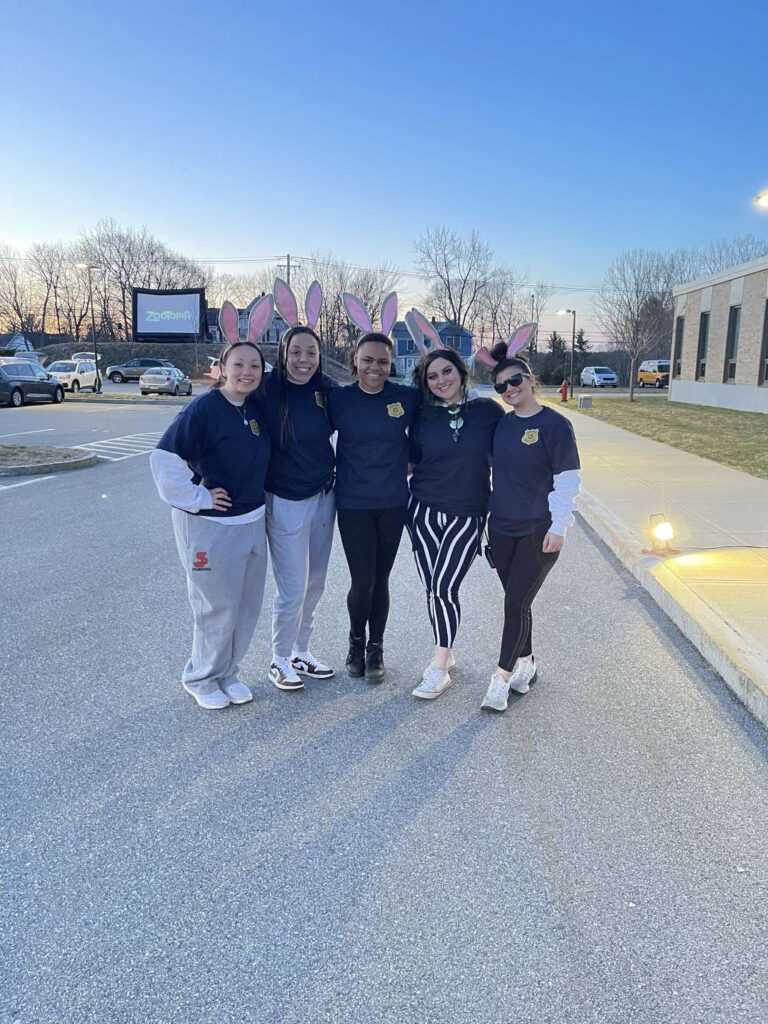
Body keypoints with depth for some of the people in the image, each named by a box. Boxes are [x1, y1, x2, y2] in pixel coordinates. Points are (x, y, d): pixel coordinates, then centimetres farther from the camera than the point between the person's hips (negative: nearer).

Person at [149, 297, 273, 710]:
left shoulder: (256, 407, 3)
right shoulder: (204, 408, -18)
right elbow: (164, 459, -23)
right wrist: (196, 498, -19)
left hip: (252, 520, 7)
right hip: (210, 525, -7)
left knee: (247, 606, 15)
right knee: (217, 608, 3)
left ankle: (227, 674, 33)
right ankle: (201, 678, 26)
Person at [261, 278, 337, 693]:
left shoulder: (325, 389, -3)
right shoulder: (268, 391, -16)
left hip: (324, 498, 6)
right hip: (286, 502, -5)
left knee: (314, 585, 16)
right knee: (292, 590, 2)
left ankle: (300, 652, 35)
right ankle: (279, 661, 25)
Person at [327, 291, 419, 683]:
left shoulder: (407, 397, -5)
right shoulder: (338, 399, -7)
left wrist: (409, 461, 1)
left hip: (393, 503, 1)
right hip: (353, 504, -1)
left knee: (380, 579, 11)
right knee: (361, 581, -2)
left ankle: (375, 648, 30)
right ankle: (356, 642, 27)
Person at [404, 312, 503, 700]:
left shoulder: (488, 410, -2)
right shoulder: (422, 417, 3)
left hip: (468, 515, -2)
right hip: (424, 511, 2)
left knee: (444, 587, -11)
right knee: (433, 589, 6)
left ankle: (438, 668, 2)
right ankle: (446, 655, 25)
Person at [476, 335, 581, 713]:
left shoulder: (554, 424, -10)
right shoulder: (501, 424, 6)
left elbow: (567, 480, -10)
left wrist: (559, 527, -14)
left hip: (539, 532, -5)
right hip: (501, 528, 5)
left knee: (516, 603, -6)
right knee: (516, 602, 13)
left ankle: (501, 680, 3)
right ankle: (525, 665, 30)